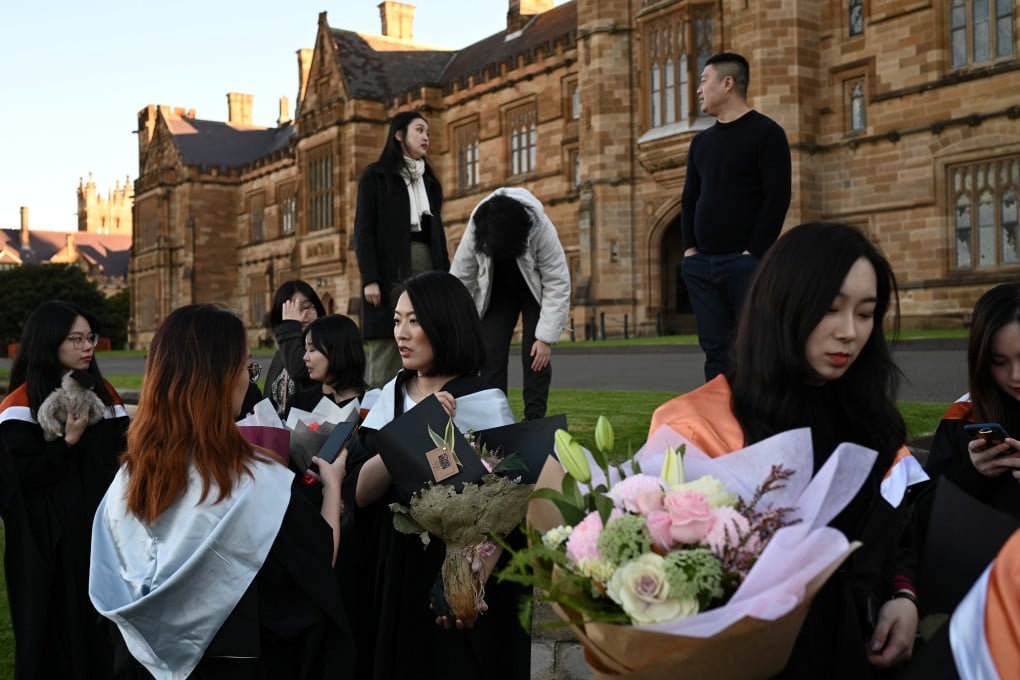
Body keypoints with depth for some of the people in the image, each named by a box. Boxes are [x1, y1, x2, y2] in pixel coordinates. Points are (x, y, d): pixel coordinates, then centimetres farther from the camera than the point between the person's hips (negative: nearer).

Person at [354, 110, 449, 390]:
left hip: (428, 265, 5)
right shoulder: (375, 176, 3)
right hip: (390, 269, -5)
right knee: (386, 350, -8)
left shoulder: (429, 180, 20)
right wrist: (370, 279, -15)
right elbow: (363, 230, -4)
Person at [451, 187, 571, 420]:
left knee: (535, 354, -14)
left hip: (536, 290, -2)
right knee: (490, 353, -9)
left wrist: (546, 338, -29)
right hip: (497, 291, 2)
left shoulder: (541, 230, -35)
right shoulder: (474, 232, -29)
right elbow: (459, 282, -19)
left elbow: (557, 284, -29)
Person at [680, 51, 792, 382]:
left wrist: (754, 253, -17)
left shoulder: (766, 132, -3)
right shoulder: (701, 141, 17)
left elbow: (778, 197, -11)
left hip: (745, 262, -6)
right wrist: (690, 247, 5)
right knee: (715, 349, 6)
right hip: (701, 264, 6)